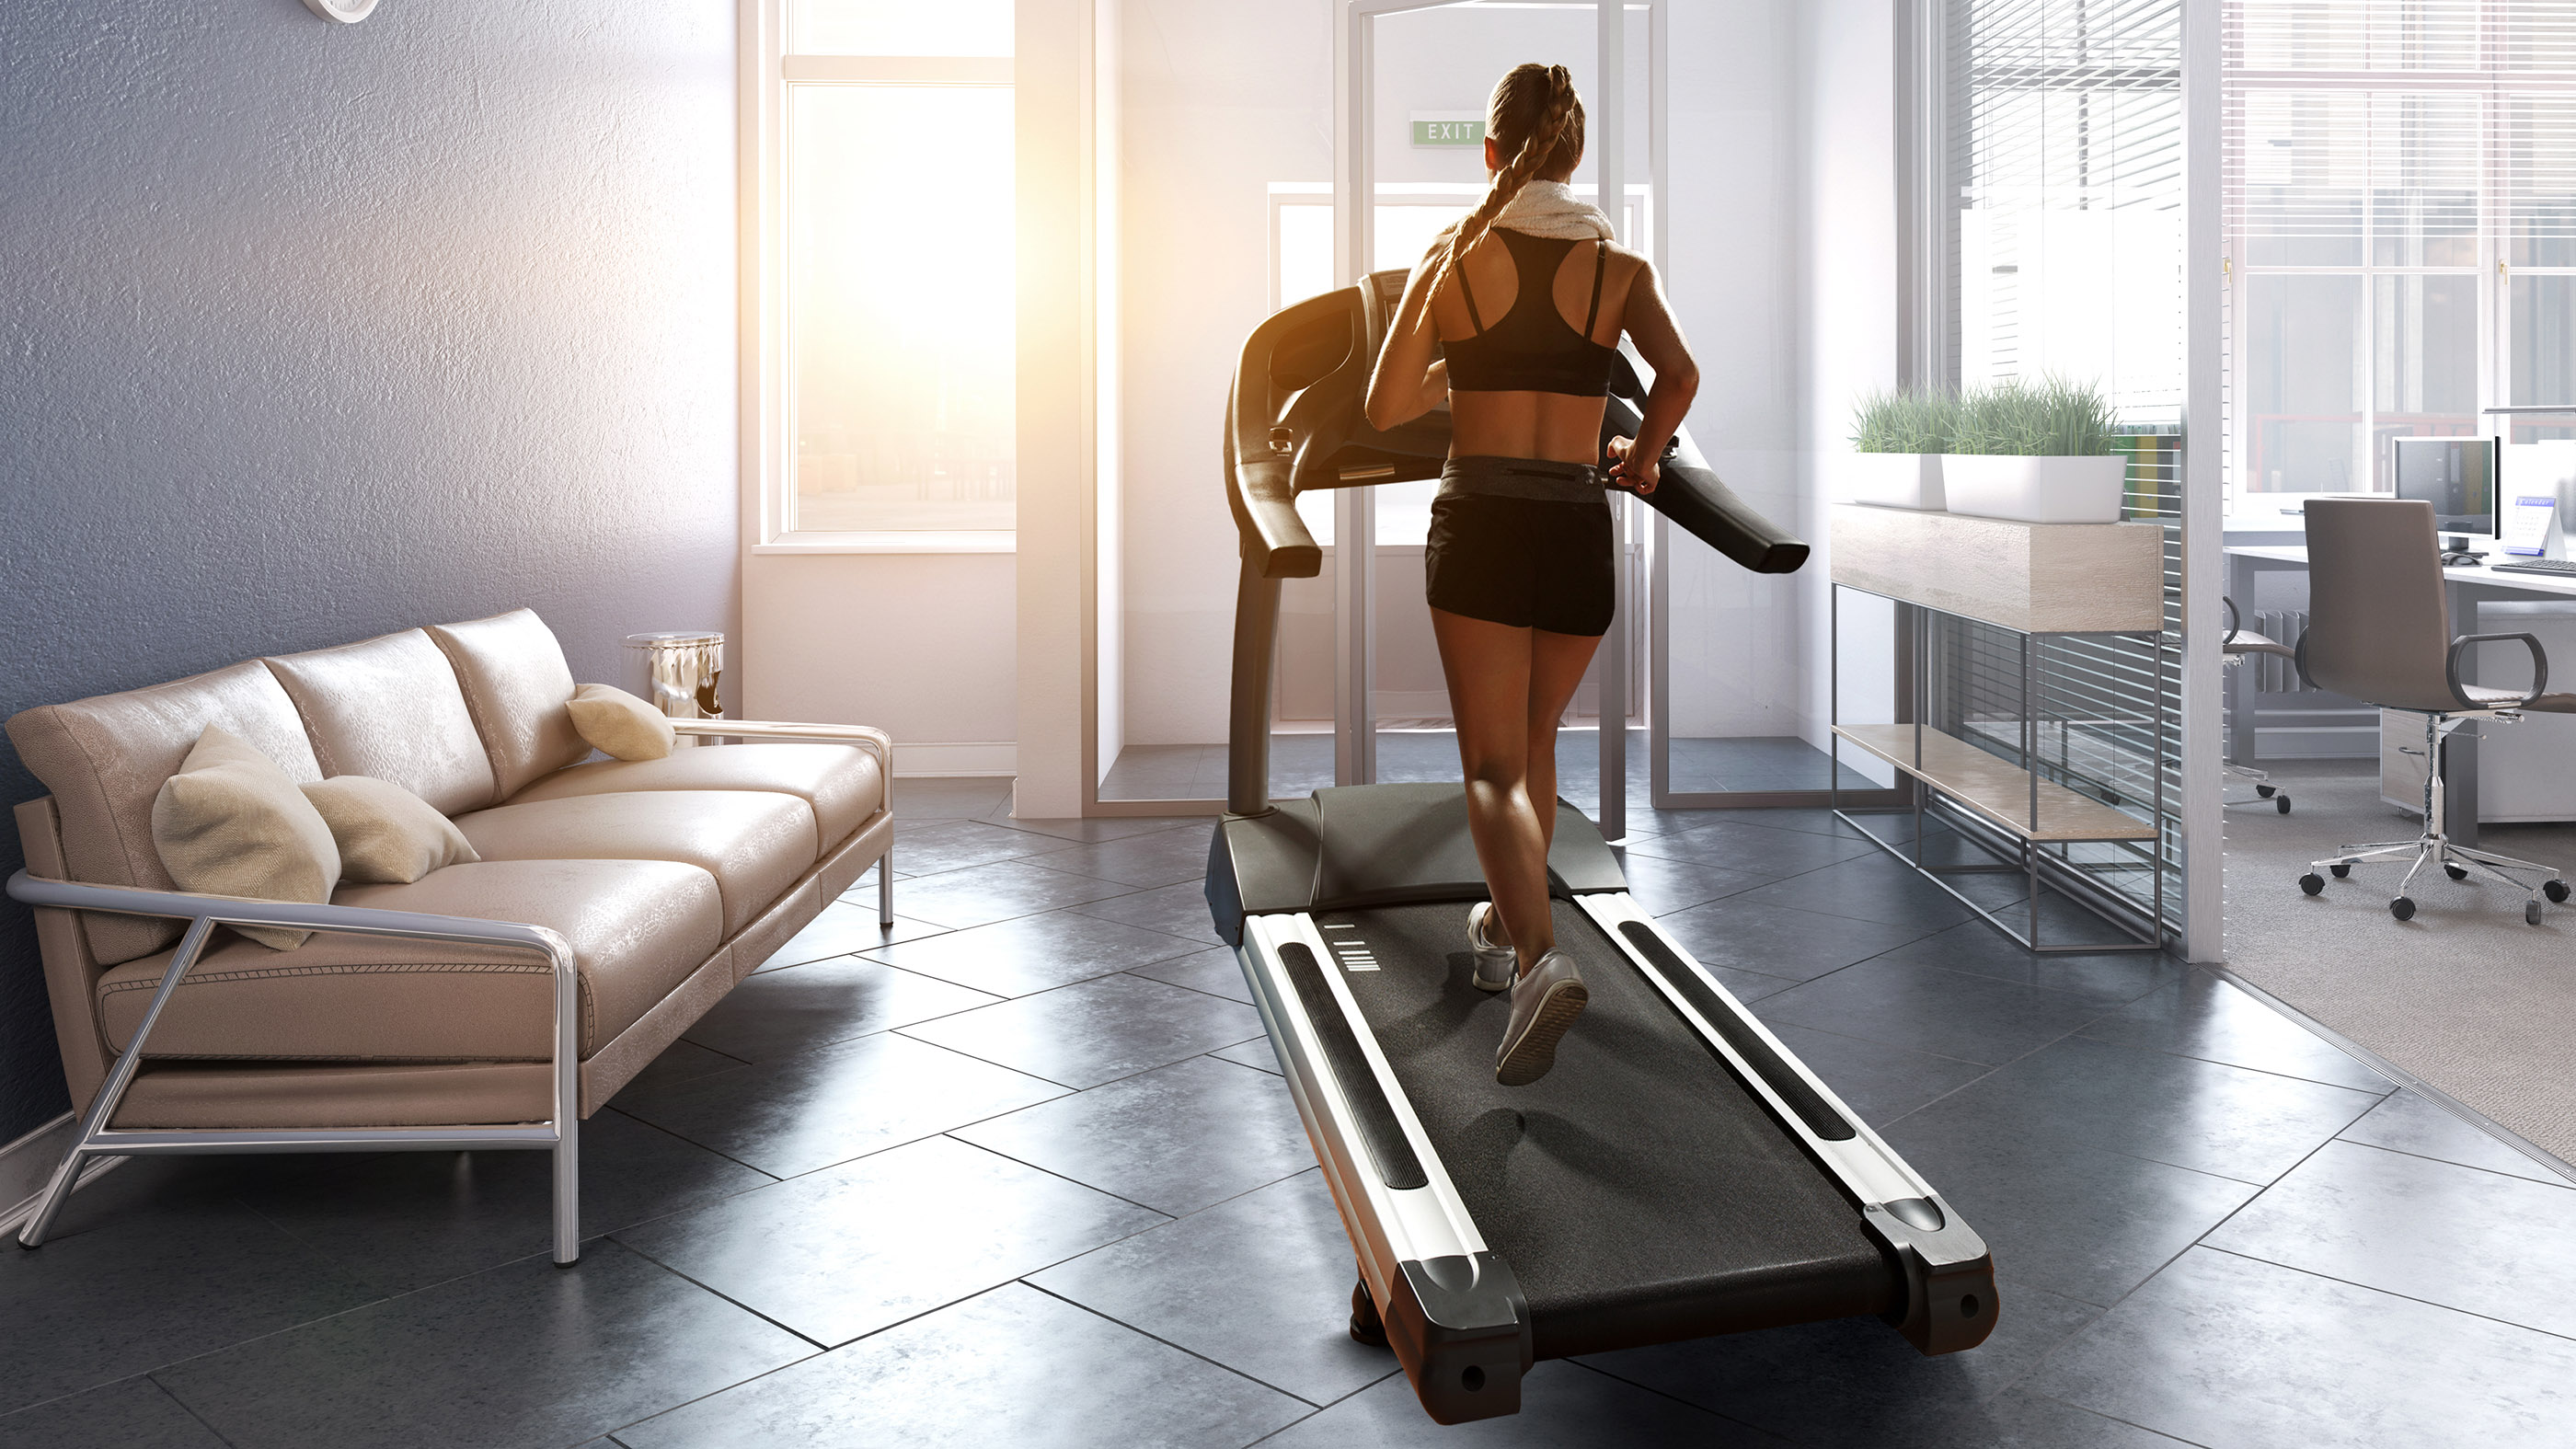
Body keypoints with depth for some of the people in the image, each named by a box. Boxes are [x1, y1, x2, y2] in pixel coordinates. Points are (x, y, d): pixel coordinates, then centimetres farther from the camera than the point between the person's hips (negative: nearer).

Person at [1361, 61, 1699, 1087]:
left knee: (1493, 763, -3)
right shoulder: (1620, 263, 6)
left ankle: (1537, 960, -25)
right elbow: (1680, 375, -8)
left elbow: (1385, 408, 3)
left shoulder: (1453, 255, 3)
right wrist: (1641, 455, 10)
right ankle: (1504, 926, 34)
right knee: (1534, 738, 22)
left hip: (1480, 521, -2)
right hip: (1578, 530, 3)